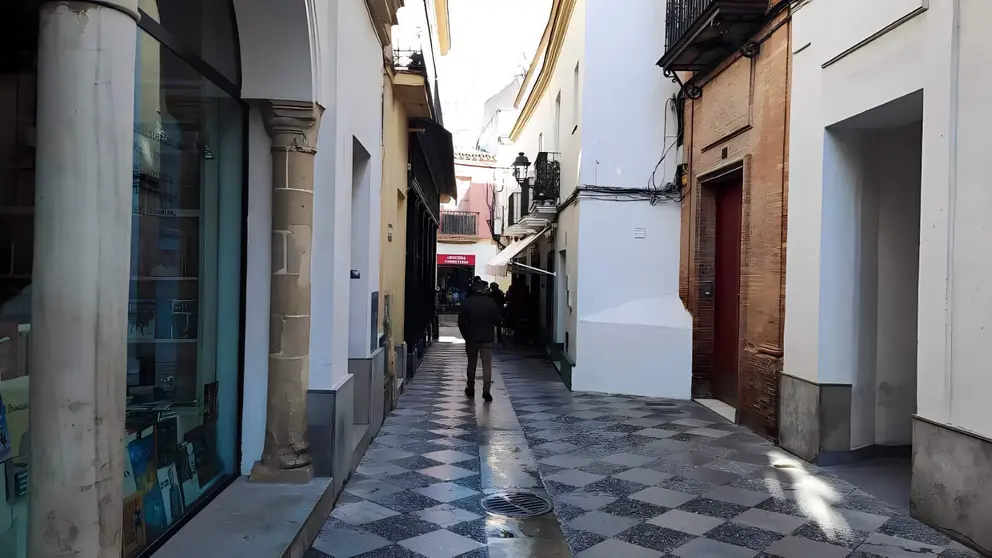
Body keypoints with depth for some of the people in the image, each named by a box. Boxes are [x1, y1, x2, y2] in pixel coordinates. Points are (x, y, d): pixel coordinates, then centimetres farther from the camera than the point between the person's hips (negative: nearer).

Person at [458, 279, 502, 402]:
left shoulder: (466, 302, -4)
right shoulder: (491, 302, -6)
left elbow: (461, 322, -2)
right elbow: (498, 320, -3)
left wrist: (465, 335, 9)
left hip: (471, 338, 2)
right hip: (487, 338, -1)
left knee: (471, 364, 16)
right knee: (487, 364, -1)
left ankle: (470, 389, 25)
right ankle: (486, 391, -12)